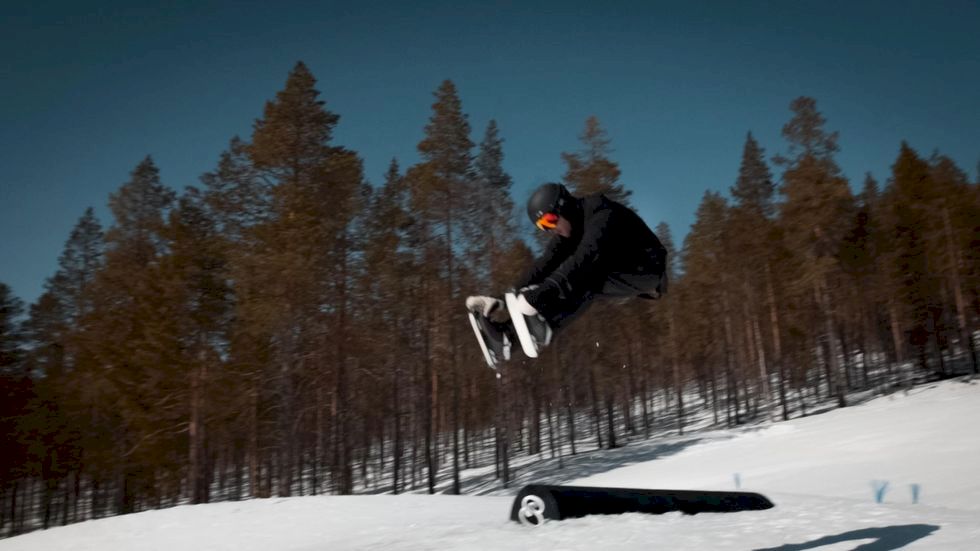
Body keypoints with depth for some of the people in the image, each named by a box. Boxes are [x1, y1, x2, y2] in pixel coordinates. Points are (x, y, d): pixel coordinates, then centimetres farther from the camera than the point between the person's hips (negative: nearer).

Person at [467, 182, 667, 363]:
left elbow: (585, 257, -40)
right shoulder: (571, 226, 0)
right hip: (619, 270, 8)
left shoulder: (602, 215, -26)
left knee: (584, 281, -29)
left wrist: (544, 291, -49)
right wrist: (515, 293, -20)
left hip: (646, 268, -8)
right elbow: (546, 262, -7)